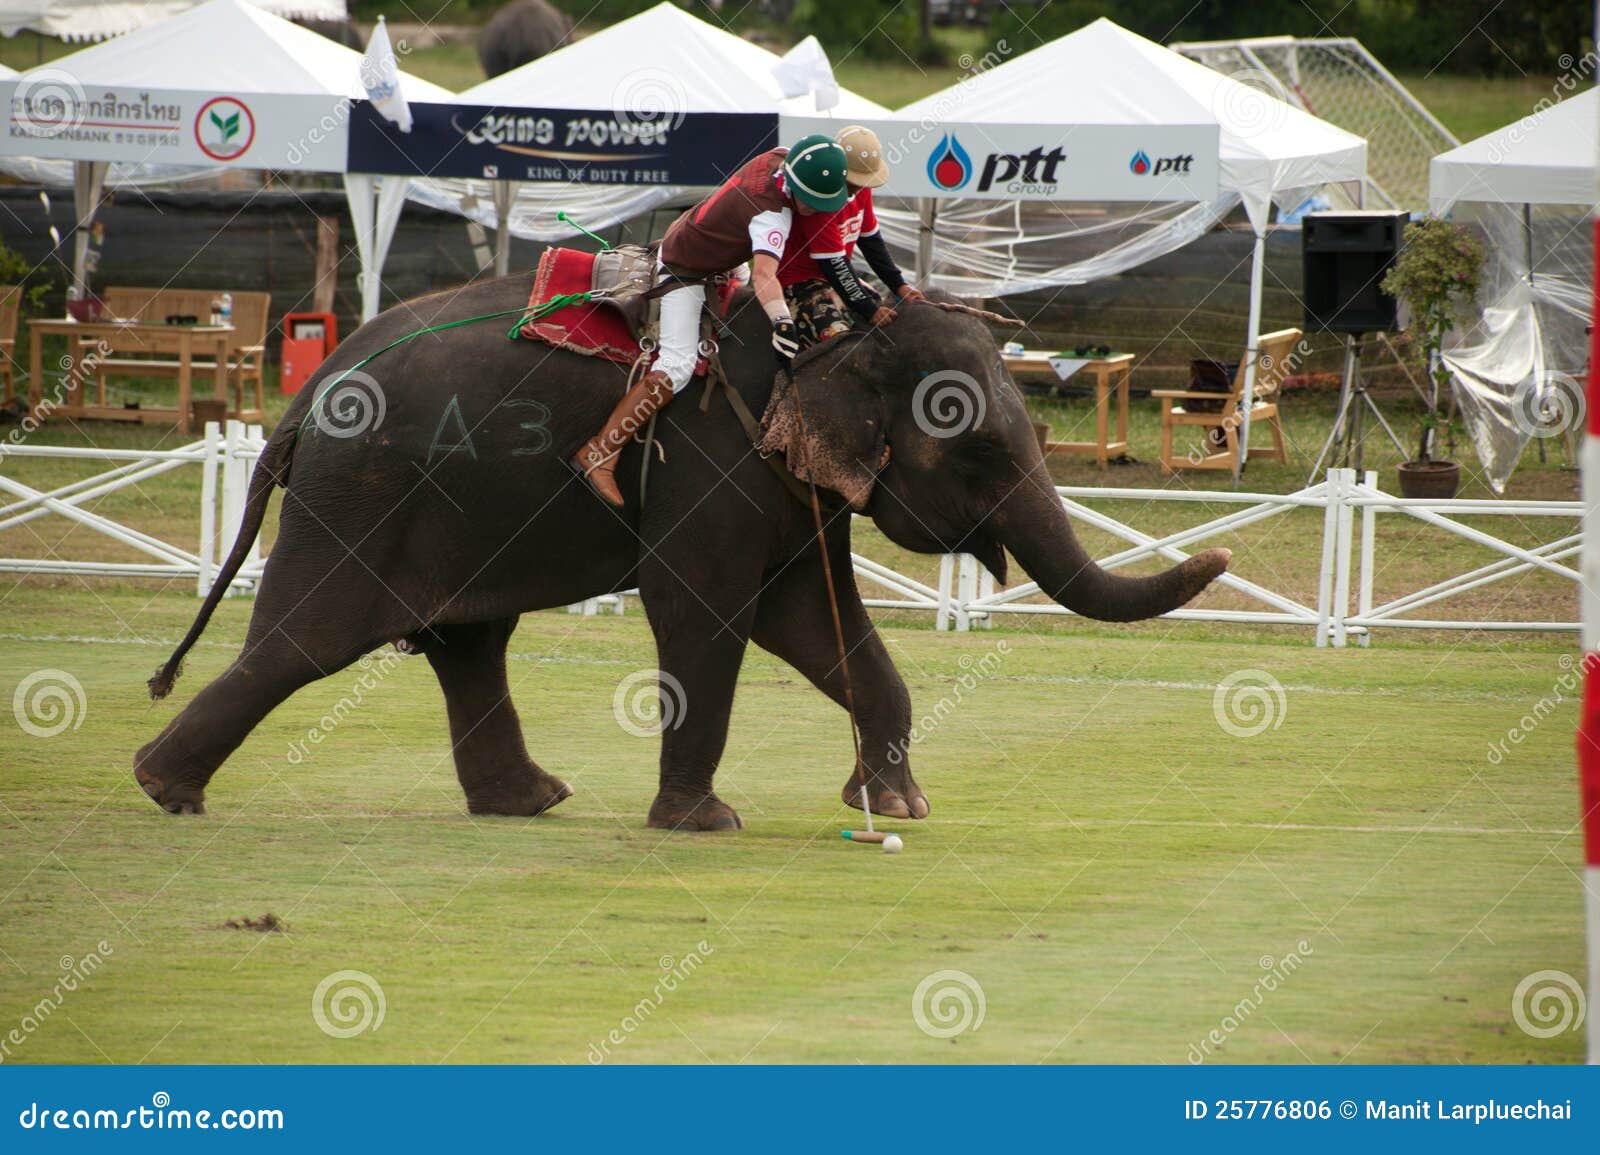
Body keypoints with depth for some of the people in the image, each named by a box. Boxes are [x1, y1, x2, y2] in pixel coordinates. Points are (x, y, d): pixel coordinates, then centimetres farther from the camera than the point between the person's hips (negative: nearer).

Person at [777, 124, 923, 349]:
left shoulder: (860, 187, 3)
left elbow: (871, 240, 13)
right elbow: (834, 264, -25)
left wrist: (899, 286, 5)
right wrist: (868, 310, -24)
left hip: (837, 277, 10)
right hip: (799, 281, -10)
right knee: (836, 335, -33)